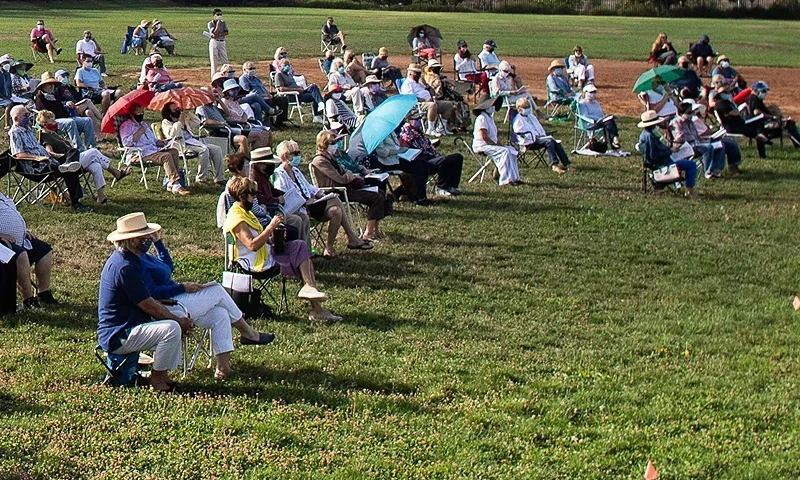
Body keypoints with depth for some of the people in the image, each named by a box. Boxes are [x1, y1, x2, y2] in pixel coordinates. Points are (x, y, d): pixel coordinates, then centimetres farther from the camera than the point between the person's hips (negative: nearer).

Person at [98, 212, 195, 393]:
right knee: (172, 328, -26)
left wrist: (179, 319, 5)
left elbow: (147, 299, 14)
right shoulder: (124, 267, -23)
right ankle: (156, 379, -10)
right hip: (118, 337, -11)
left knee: (180, 318, 13)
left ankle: (162, 374, 11)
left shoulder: (123, 259, 11)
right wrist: (178, 321, -6)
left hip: (123, 327, 11)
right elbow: (148, 306, -19)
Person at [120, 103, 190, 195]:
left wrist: (160, 142, 11)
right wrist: (139, 132, -13)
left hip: (153, 150, 9)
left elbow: (153, 140, 33)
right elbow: (127, 142, -17)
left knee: (174, 151, -11)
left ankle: (170, 183, -21)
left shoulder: (144, 124, 29)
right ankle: (176, 186, -36)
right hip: (139, 155, -9)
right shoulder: (126, 125, 0)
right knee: (166, 156, -27)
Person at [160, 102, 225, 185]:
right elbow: (171, 135, -15)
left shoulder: (184, 119, 25)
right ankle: (201, 178, -28)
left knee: (217, 149, -9)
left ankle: (220, 178, -13)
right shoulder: (166, 122, 2)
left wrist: (189, 113, 15)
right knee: (204, 149, -33)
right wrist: (179, 121, -15)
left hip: (193, 141, 8)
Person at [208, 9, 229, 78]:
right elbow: (215, 33, -15)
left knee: (224, 60, 2)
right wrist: (218, 24, -17)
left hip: (222, 42, 3)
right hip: (213, 42, -2)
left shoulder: (223, 23, 7)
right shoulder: (210, 24, -2)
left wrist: (218, 35, -18)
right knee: (214, 60, -1)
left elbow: (226, 33, -5)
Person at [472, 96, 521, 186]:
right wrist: (496, 145, -17)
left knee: (512, 150, 0)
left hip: (490, 145, 10)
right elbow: (484, 137, -21)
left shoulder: (489, 118, 20)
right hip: (482, 146, -10)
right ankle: (506, 180, -28)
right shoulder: (482, 118, -14)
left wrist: (498, 144, 4)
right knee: (504, 151, -26)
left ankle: (514, 178, -6)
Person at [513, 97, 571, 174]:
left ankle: (566, 164, -20)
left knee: (556, 142, -14)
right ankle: (554, 165, -39)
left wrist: (545, 135, 7)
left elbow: (540, 127, 28)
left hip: (538, 137, 8)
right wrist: (535, 137, -19)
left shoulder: (531, 116, 25)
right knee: (549, 141, -31)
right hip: (529, 142, -8)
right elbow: (521, 133, -14)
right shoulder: (518, 120, -3)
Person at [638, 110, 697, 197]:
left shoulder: (644, 134, 8)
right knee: (692, 165, -10)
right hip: (661, 165, -11)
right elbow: (653, 155, -28)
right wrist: (669, 150, -18)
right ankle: (690, 191, -5)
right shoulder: (649, 136, -24)